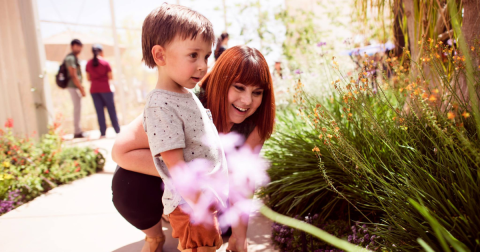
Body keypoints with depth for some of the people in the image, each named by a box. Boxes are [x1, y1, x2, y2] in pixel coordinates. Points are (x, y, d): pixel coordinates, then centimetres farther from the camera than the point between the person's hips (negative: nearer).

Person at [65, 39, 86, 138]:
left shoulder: (73, 58, 17)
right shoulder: (70, 58, -13)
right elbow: (73, 75, -18)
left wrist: (81, 87, 17)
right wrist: (81, 89, -18)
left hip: (75, 86, 10)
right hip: (74, 86, -10)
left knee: (77, 108, 13)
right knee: (77, 108, -8)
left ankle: (78, 131, 20)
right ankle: (77, 132, -4)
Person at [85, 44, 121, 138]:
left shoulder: (89, 63, 3)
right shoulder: (105, 63, -6)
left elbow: (88, 78, 5)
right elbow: (110, 77, -6)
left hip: (94, 89, 3)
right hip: (105, 88, -3)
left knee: (99, 111, 4)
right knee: (111, 109, 6)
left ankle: (102, 133, 3)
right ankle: (117, 130, 11)